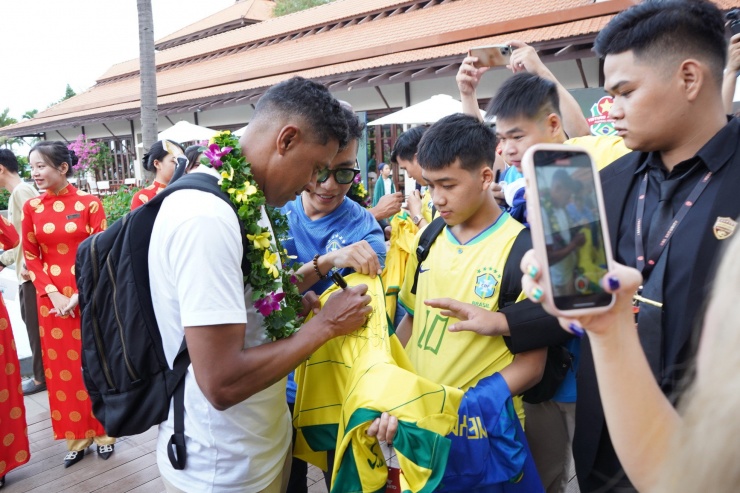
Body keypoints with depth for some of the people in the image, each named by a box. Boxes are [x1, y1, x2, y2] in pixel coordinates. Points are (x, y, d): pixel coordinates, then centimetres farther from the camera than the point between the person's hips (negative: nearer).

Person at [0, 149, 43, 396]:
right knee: (33, 323, 15)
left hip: (31, 272, -9)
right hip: (26, 272, 9)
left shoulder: (21, 191, -13)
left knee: (35, 325, 1)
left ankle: (41, 377, 12)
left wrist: (27, 263, -23)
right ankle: (42, 372, 25)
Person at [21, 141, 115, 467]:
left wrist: (80, 294, -14)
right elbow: (31, 257, 4)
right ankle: (77, 437, 23)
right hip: (52, 298, 3)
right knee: (63, 367, 9)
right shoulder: (31, 208, 3)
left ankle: (103, 431, 23)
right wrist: (52, 293, -8)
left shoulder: (89, 204, -5)